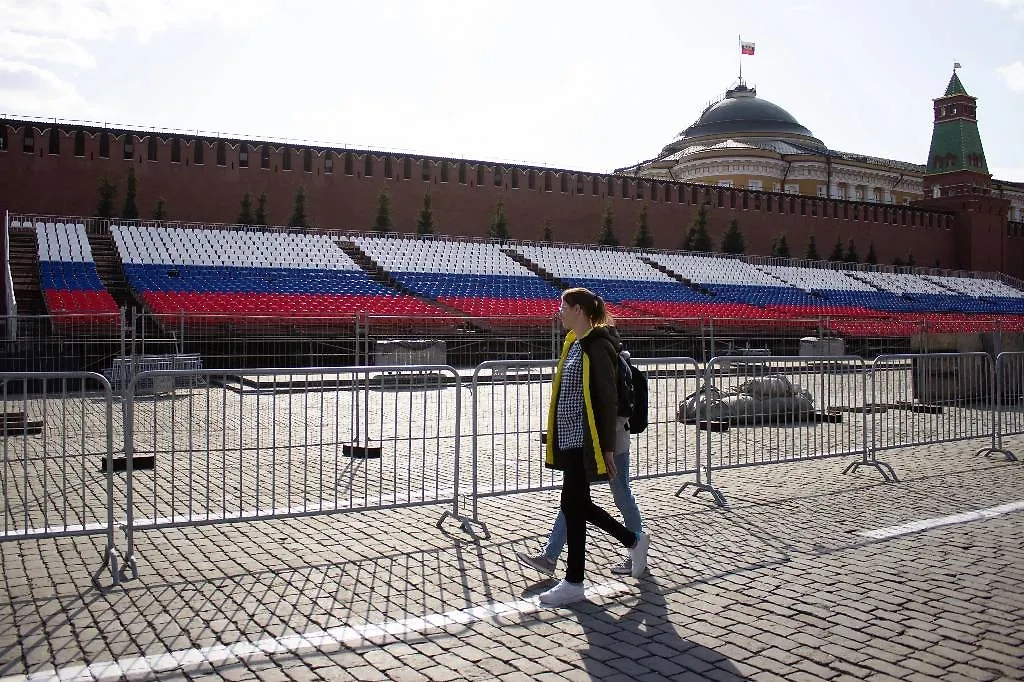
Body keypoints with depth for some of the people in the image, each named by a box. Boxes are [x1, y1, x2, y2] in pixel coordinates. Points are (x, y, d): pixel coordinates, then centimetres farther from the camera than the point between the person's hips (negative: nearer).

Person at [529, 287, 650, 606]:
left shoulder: (597, 346, -14)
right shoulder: (574, 343, 13)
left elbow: (608, 400, -16)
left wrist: (607, 448, -16)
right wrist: (556, 440, 20)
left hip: (584, 442, -9)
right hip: (570, 439, 9)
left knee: (573, 505, -1)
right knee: (577, 504, 15)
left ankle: (573, 583, 11)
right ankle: (634, 541, 32)